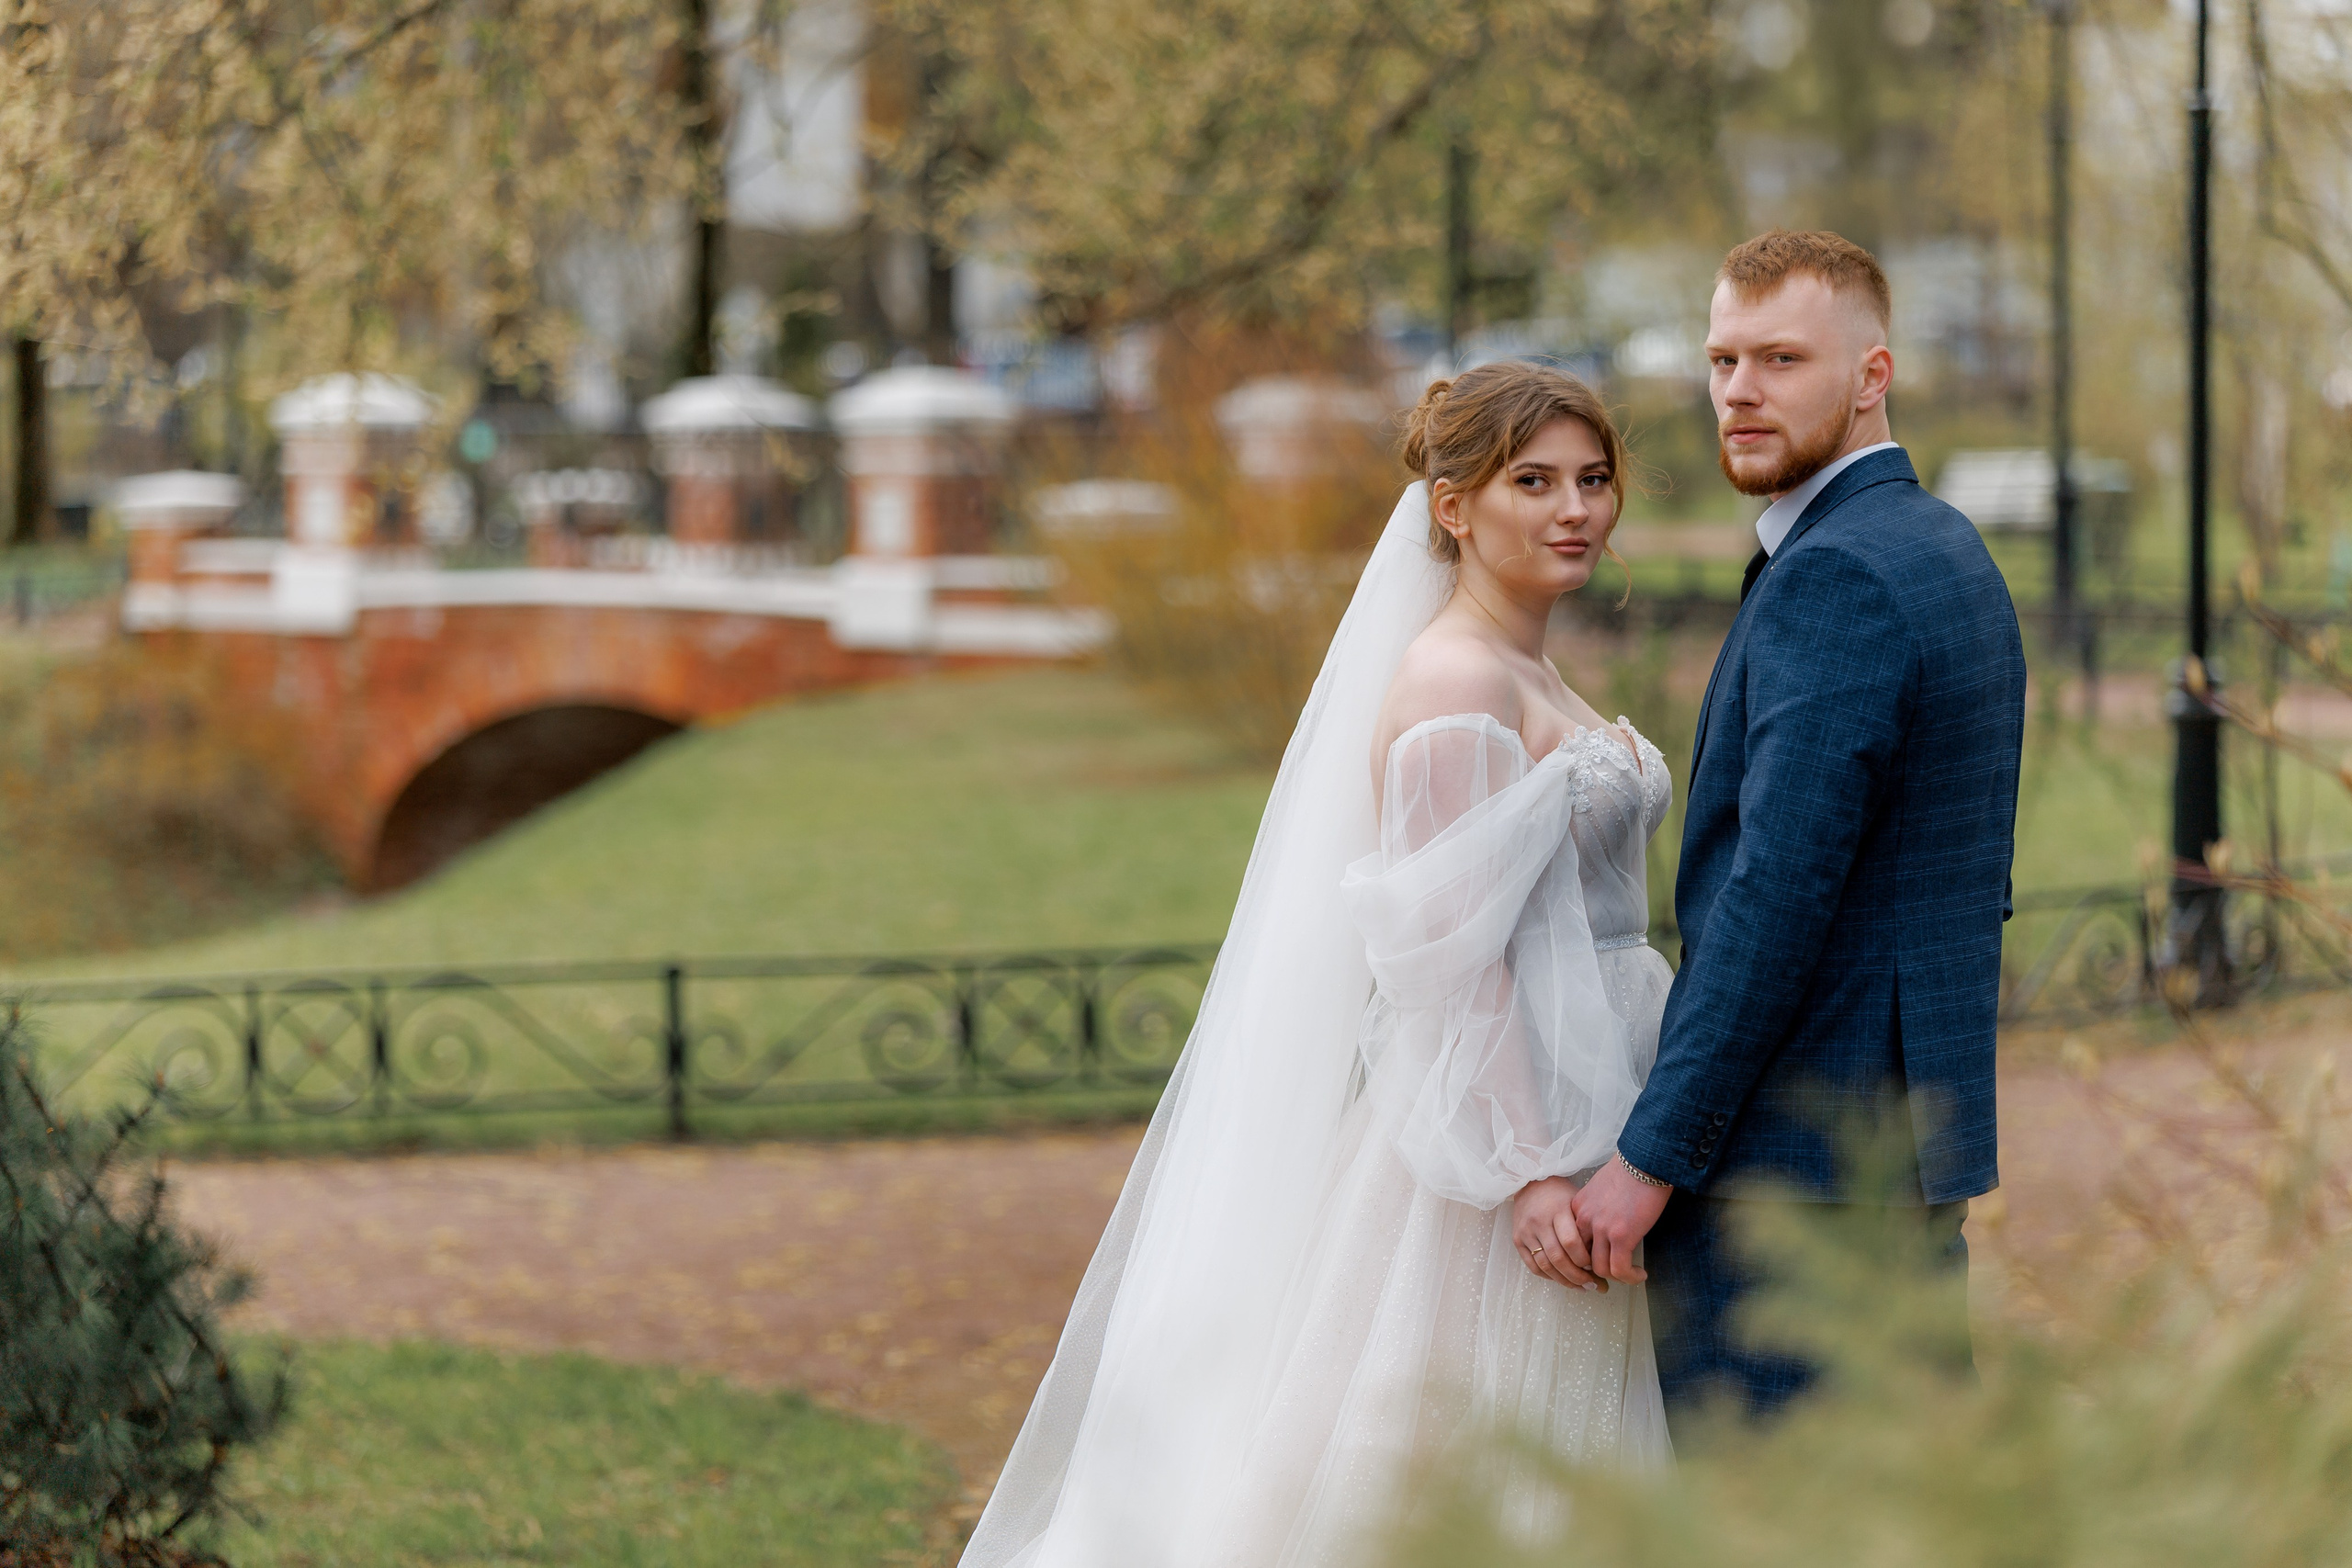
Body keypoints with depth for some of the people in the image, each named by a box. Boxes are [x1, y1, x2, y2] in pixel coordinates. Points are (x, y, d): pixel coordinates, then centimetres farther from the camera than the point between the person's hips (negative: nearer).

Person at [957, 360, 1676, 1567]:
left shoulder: (1529, 681, 15)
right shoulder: (1453, 685, -14)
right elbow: (1456, 956, -21)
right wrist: (1529, 1171, -26)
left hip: (1564, 1127, 10)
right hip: (1500, 1119, -10)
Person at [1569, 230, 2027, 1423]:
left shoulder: (1831, 576, -15)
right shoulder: (1949, 553, 16)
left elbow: (1777, 890, -21)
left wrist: (1651, 1155, -19)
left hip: (1784, 1150, -10)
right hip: (1916, 1139, 10)